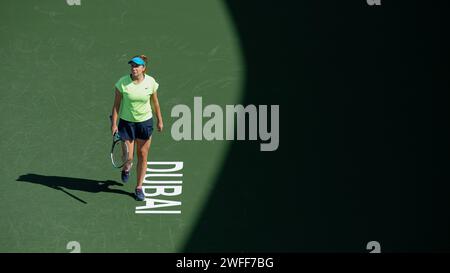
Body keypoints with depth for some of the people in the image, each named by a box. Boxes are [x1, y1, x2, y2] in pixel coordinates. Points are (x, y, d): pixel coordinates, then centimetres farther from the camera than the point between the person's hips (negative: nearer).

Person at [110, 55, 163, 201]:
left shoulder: (150, 82, -9)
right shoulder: (122, 83, -14)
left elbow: (155, 102, 5)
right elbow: (116, 104, -7)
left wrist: (159, 120, 10)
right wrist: (114, 123, -10)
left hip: (145, 122, 1)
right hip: (126, 123, -1)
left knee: (142, 156, 6)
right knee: (128, 157, -1)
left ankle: (139, 187, 22)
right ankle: (126, 167, 38)